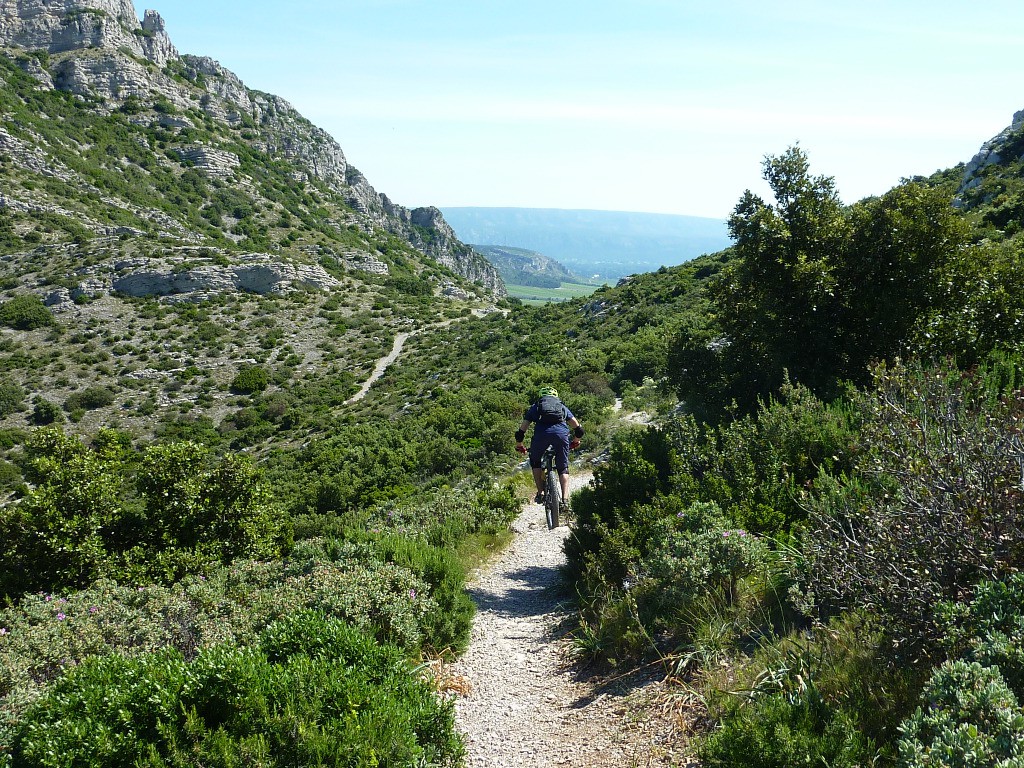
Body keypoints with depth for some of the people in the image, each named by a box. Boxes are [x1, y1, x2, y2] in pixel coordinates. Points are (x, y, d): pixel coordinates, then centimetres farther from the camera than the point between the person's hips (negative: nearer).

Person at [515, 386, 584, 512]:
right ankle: (565, 500, 3)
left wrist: (519, 446, 42)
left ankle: (541, 493, 15)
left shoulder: (535, 407, 31)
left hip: (542, 434, -1)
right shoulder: (562, 407, 34)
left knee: (535, 462, 26)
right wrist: (576, 441, 45)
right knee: (563, 468, 17)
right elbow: (578, 428, 27)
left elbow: (521, 431, 26)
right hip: (561, 434, 1)